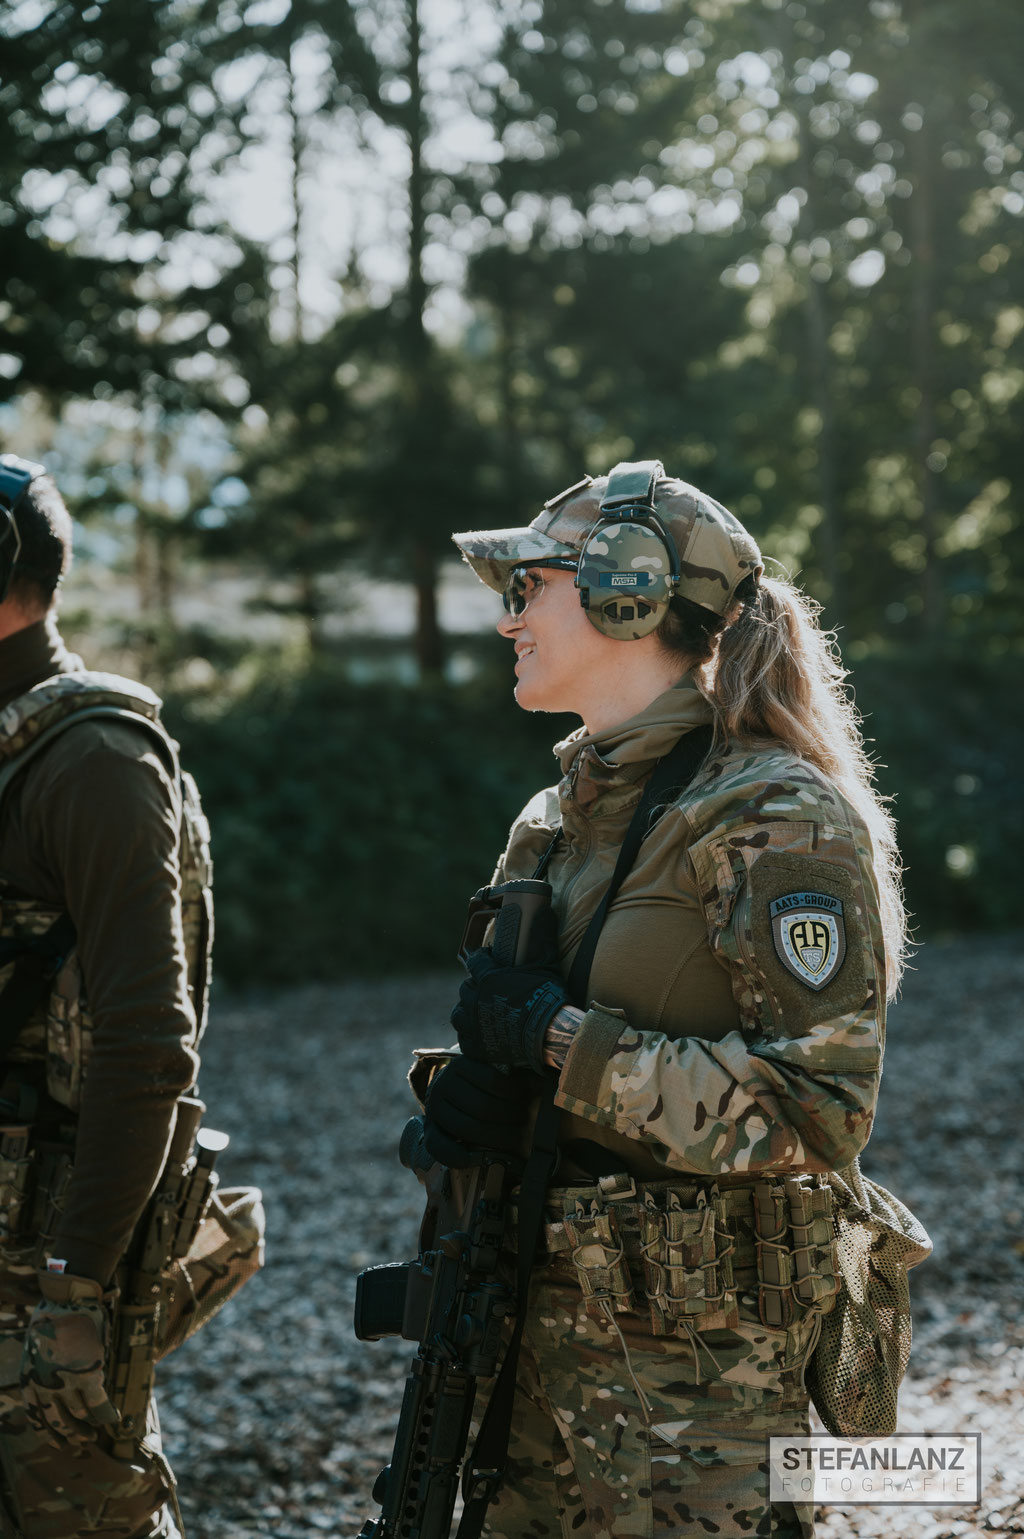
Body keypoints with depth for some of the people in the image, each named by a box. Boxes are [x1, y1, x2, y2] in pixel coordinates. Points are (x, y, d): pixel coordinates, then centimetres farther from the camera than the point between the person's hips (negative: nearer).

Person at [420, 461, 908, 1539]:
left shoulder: (774, 820, -13)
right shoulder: (553, 821, 12)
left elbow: (819, 1110, -19)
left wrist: (559, 1039, -19)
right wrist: (471, 1096, -4)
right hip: (547, 1339, 7)